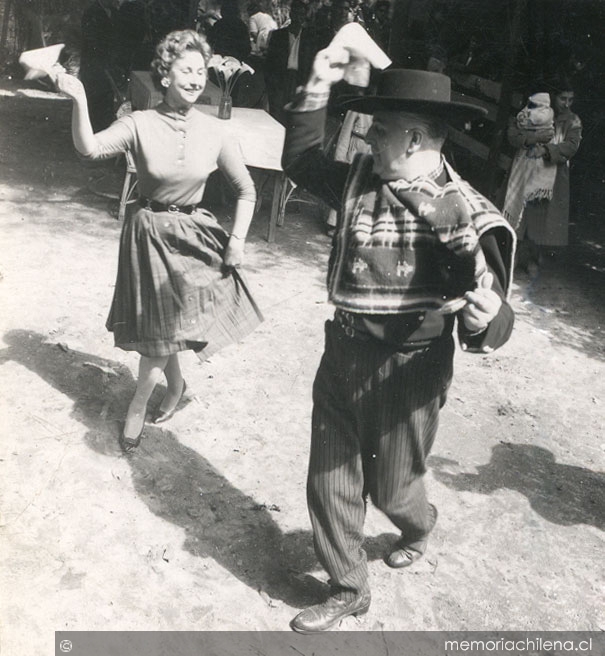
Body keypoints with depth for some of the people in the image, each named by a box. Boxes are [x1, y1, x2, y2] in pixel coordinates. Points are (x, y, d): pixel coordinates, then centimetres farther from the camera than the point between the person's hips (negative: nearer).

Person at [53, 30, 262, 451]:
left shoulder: (215, 132, -7)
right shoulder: (140, 125, -11)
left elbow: (247, 190, 1)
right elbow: (89, 148, -27)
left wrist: (238, 239, -5)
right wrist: (79, 100, -41)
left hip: (194, 234, 1)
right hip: (150, 234, 0)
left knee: (168, 326, 5)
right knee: (158, 326, 12)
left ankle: (138, 406, 24)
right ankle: (176, 385, 41)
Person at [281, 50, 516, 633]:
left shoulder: (465, 216, -19)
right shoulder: (359, 180, -1)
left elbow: (491, 316, -17)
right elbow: (299, 160, 14)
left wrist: (486, 318, -42)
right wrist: (315, 91, 3)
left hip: (407, 372, -5)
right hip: (342, 355, 6)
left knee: (389, 486, 16)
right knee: (329, 482, 13)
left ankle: (419, 527, 54)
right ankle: (348, 590, 36)